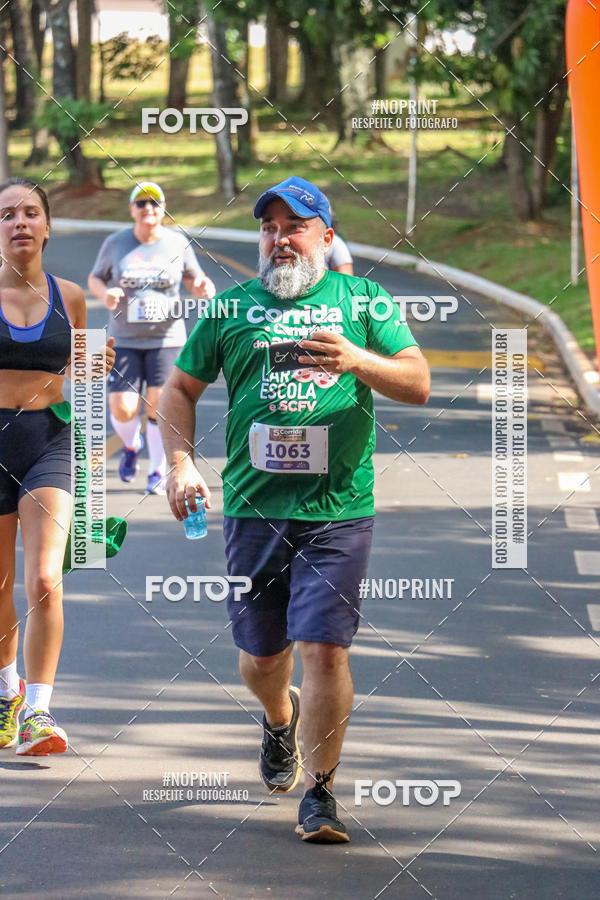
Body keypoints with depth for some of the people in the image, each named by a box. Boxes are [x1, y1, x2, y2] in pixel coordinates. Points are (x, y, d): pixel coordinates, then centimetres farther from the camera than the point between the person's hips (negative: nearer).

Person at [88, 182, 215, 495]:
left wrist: (203, 287, -13)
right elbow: (95, 279, 10)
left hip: (167, 338, 0)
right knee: (122, 411, -6)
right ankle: (131, 446, 30)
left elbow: (193, 280, 11)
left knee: (158, 407, -7)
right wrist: (105, 294, -12)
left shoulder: (177, 243, 0)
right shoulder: (115, 244, 0)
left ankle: (157, 470, 12)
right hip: (124, 340, 0)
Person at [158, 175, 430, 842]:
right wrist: (181, 462, 0)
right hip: (253, 507, 2)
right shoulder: (231, 308, 10)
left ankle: (319, 792, -1)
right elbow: (180, 389, 17)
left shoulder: (361, 299, 6)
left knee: (325, 650, -12)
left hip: (339, 512, -2)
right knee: (261, 656, 11)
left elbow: (419, 385, 0)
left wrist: (357, 360, -18)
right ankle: (281, 719, 45)